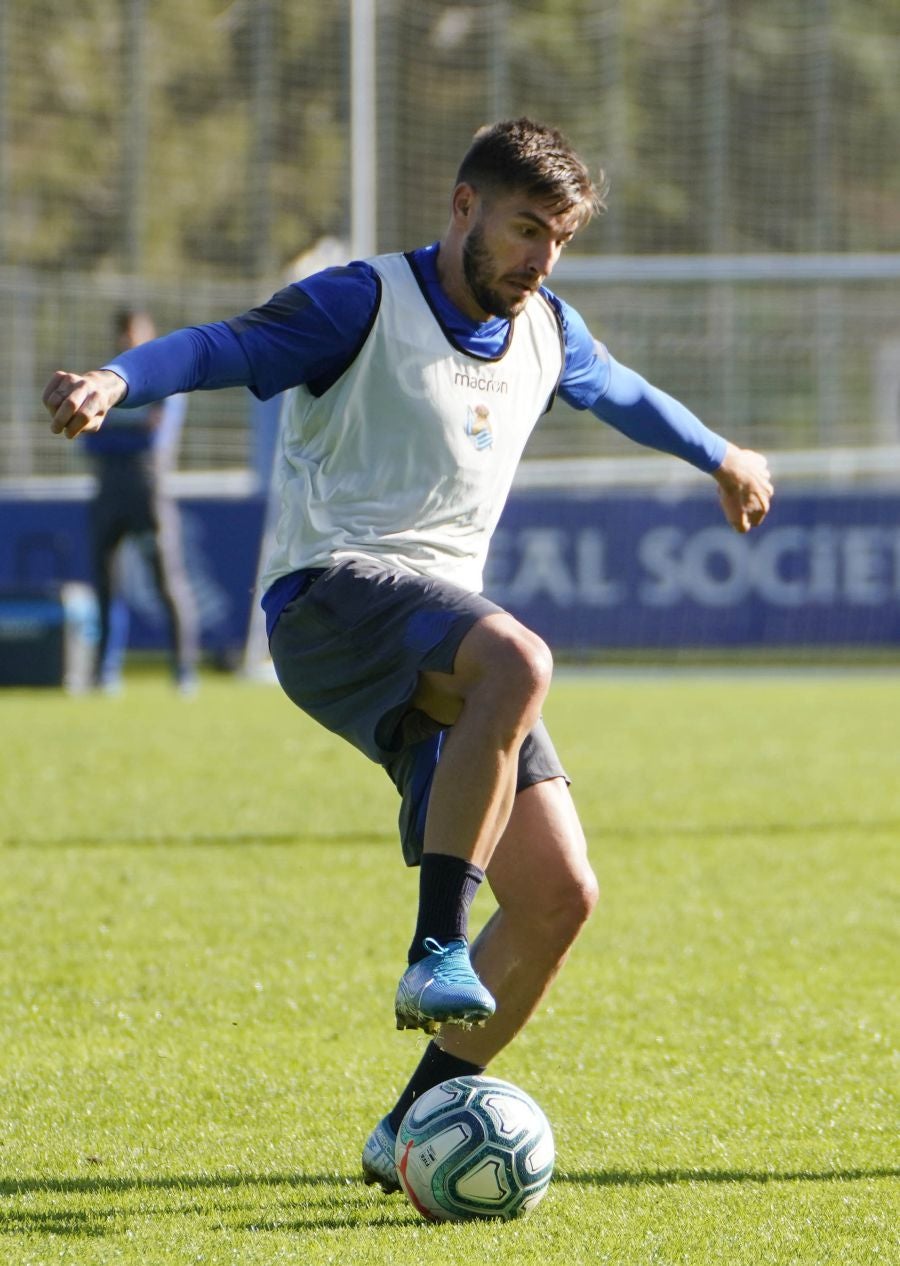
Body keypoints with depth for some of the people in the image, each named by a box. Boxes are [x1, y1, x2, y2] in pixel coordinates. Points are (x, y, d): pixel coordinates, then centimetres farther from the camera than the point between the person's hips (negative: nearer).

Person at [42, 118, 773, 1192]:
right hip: (330, 598, -8)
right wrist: (114, 382, -36)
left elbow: (622, 393, 39)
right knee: (520, 659, -39)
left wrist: (722, 459, 56)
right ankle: (437, 950, -33)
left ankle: (413, 1129, 7)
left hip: (443, 642, 8)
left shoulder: (545, 332, 18)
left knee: (559, 895, -4)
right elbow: (223, 347, -16)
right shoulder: (367, 304, -4)